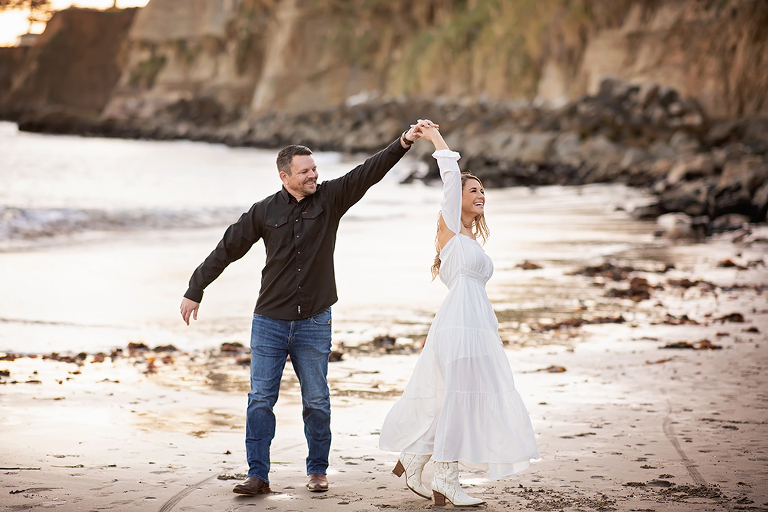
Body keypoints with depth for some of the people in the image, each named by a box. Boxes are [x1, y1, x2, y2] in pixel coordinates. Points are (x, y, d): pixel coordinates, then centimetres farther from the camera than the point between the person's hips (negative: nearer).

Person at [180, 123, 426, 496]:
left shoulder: (330, 198, 0)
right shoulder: (265, 211, 0)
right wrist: (194, 291, 8)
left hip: (314, 322, 0)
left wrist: (403, 143, -24)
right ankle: (258, 475, 4)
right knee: (260, 399, -1)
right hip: (269, 322, 0)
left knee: (317, 402, 6)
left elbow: (368, 172, -11)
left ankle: (317, 471, 20)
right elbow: (227, 249, 7)